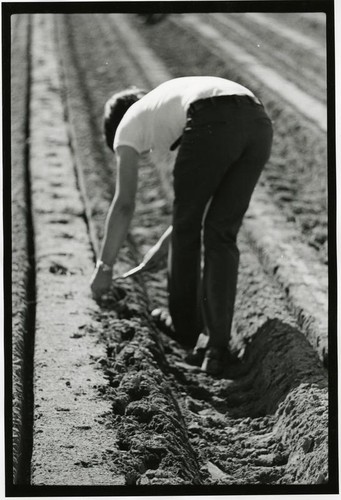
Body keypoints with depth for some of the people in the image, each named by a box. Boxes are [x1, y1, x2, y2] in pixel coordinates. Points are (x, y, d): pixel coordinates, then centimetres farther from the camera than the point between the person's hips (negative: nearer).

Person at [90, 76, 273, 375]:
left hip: (213, 124, -6)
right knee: (221, 235, 15)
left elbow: (124, 204, 18)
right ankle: (217, 345, 10)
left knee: (187, 227, 17)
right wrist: (165, 244, 54)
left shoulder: (128, 124, 26)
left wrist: (105, 267, 25)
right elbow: (199, 199, 46)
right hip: (260, 122, 6)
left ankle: (185, 327, 32)